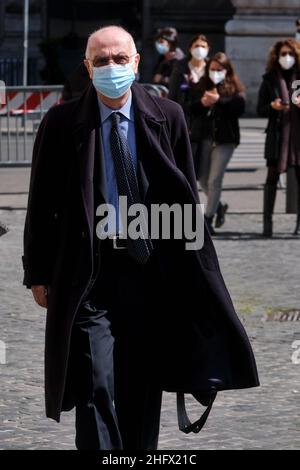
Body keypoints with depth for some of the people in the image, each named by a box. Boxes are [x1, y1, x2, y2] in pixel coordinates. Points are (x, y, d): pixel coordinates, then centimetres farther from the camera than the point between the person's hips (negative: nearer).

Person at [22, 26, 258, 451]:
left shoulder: (167, 118, 3)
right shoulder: (62, 123, -2)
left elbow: (186, 196, 7)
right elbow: (41, 204, 2)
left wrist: (193, 268, 4)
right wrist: (38, 273, 1)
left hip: (150, 269, 2)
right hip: (89, 269, -2)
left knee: (144, 389, 10)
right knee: (97, 385, -12)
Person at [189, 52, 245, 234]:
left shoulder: (235, 88, 1)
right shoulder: (201, 86, 10)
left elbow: (239, 108, -13)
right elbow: (190, 108, 5)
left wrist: (218, 100, -20)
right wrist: (202, 103, -14)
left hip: (224, 139, -4)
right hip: (203, 137, 4)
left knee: (214, 180, -7)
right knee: (203, 179, 10)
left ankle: (208, 220, 0)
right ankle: (219, 206, 37)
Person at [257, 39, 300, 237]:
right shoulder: (270, 79, 6)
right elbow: (260, 109, 7)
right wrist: (272, 107, -13)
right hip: (277, 134, 0)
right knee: (272, 177, -3)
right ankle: (268, 220, -1)